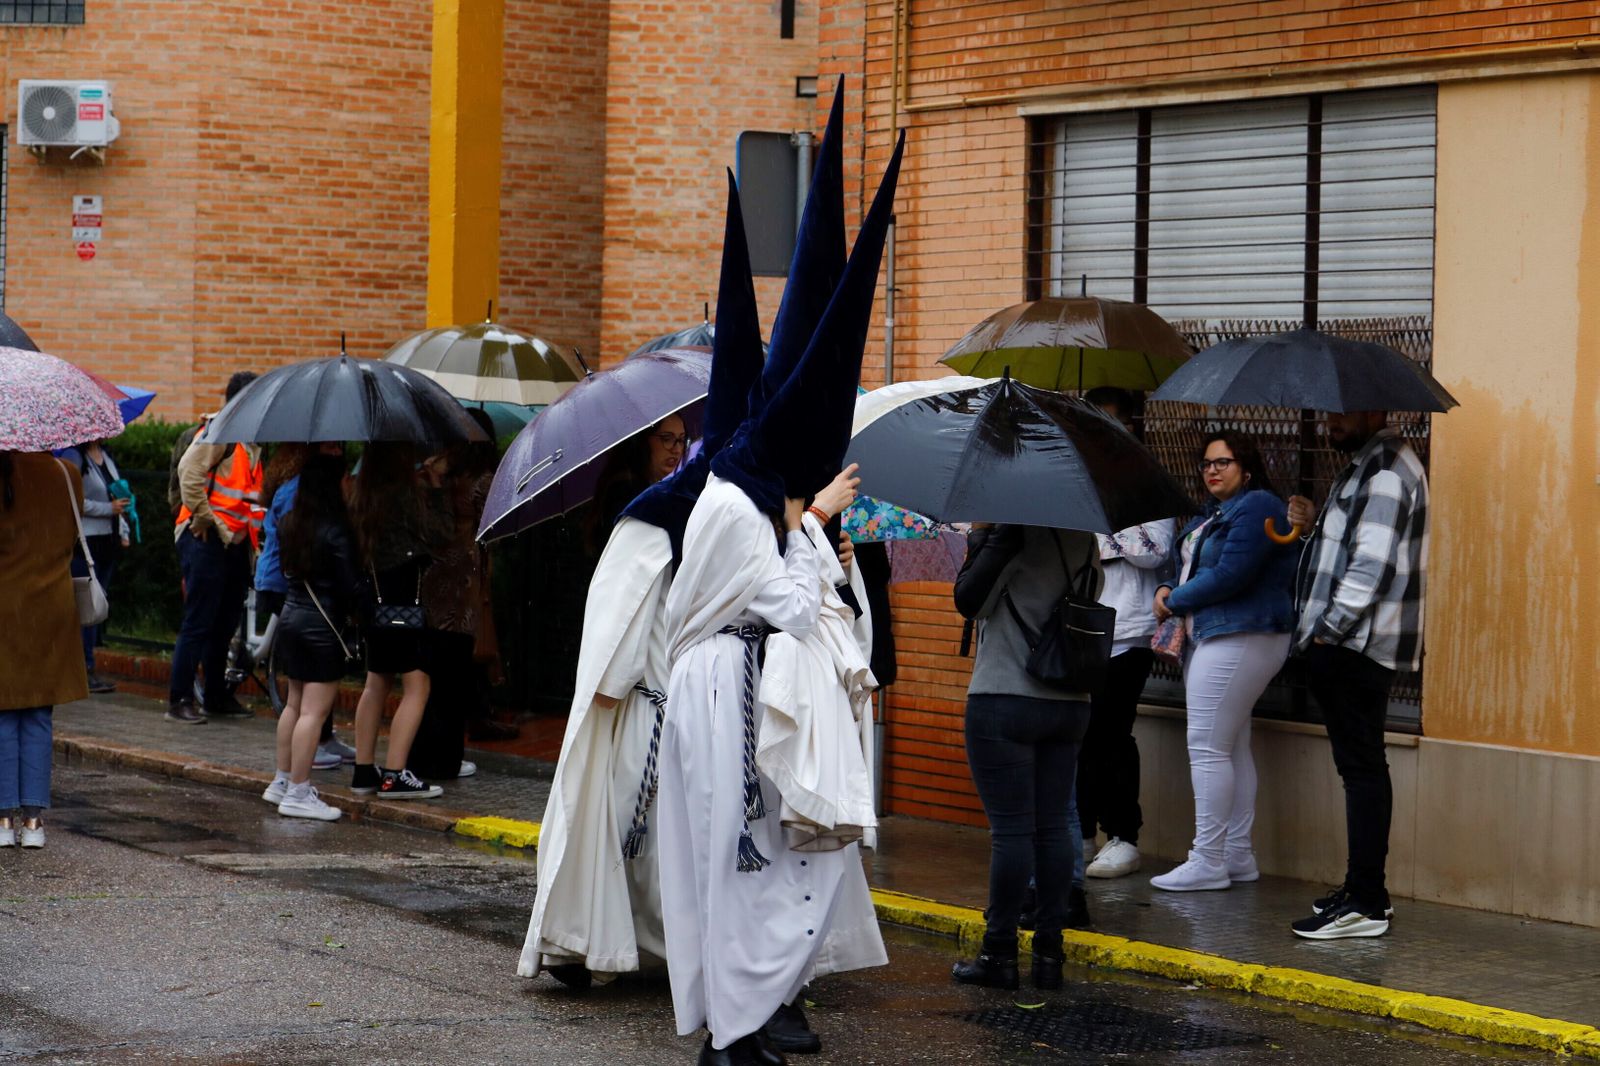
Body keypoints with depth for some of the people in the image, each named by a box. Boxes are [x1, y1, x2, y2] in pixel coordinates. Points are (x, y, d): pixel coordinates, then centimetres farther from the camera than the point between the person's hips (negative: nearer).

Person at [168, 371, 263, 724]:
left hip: (234, 540, 9)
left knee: (225, 623, 14)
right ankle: (179, 700, -5)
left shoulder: (252, 441, 18)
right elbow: (189, 470, -23)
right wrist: (204, 517, -18)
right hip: (207, 538, -9)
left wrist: (253, 528, 17)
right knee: (199, 622, -8)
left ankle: (217, 698, 23)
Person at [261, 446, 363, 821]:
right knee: (314, 710, -4)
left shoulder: (290, 524, 5)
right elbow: (350, 585, -14)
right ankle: (298, 793, -3)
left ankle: (282, 781, 24)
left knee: (294, 704, 18)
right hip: (324, 624, -8)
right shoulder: (335, 530, -17)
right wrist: (357, 610, 1)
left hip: (291, 617, 8)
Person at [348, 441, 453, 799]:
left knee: (377, 683, 16)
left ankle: (364, 771, 18)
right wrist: (436, 490, 1)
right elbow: (441, 534, -12)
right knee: (416, 685, -4)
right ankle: (394, 776, -10)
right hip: (404, 601, -8)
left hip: (374, 599, 8)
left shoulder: (363, 497, 7)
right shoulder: (406, 493, -14)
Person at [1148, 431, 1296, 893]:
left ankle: (1208, 862, -9)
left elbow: (1229, 575, -20)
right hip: (1213, 636, 10)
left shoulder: (1256, 507, -12)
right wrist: (1167, 590, 2)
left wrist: (1175, 601, -9)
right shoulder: (1211, 514, 18)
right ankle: (1238, 855, 15)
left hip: (1238, 638, -10)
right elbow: (1188, 563, 26)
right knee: (1232, 747, 11)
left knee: (1208, 747, -11)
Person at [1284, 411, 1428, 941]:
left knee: (1362, 767, -10)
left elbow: (1373, 562, -20)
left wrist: (1330, 628, -19)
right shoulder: (1365, 465, 20)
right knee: (1359, 766, 13)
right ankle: (1364, 889, 18)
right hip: (1349, 643, 11)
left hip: (1356, 643, -11)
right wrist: (1316, 523, 7)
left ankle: (1365, 904, -10)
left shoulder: (1385, 471, -13)